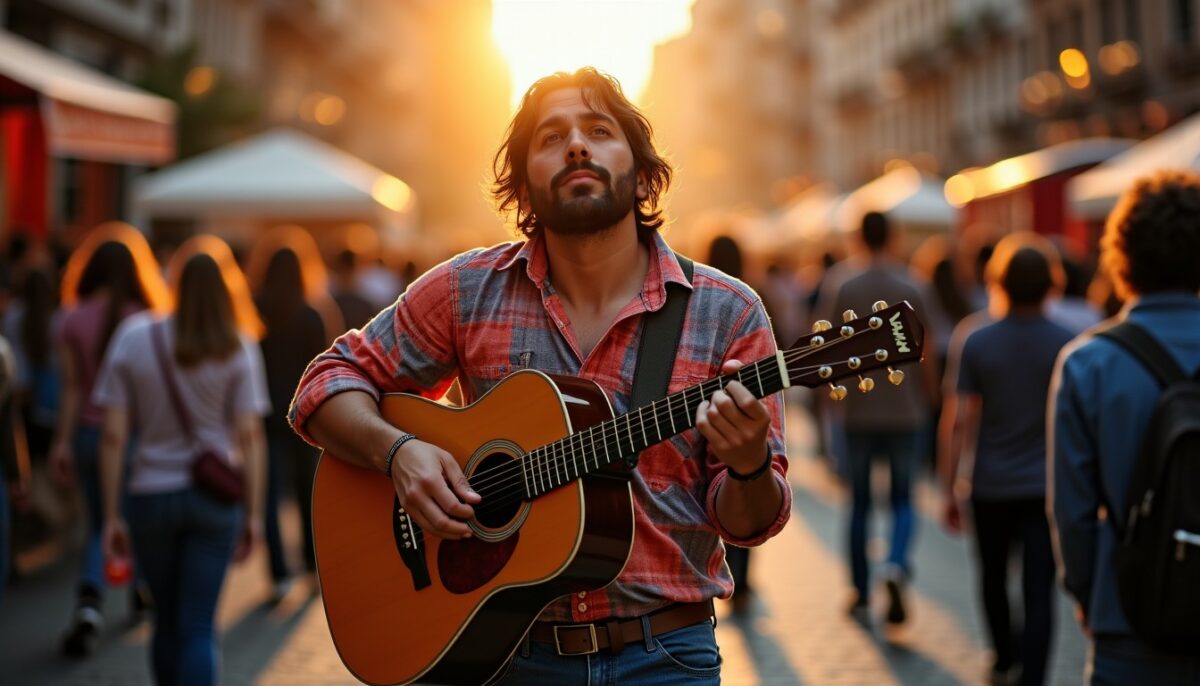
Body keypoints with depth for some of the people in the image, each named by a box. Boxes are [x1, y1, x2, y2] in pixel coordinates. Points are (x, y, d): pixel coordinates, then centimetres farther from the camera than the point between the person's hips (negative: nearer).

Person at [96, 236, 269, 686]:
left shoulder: (133, 339, -3)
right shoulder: (237, 349, -5)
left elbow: (114, 437, -5)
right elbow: (249, 436, -8)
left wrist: (112, 515, 0)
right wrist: (253, 513, -1)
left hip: (151, 496, 1)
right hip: (215, 497, -1)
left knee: (167, 621, 19)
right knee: (199, 628, 1)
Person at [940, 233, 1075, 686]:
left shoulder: (975, 343, -7)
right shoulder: (1069, 344, -5)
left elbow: (956, 421, -10)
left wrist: (949, 490, -3)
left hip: (991, 487, 1)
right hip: (1047, 488, -1)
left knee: (993, 576, 22)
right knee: (1039, 592, 0)